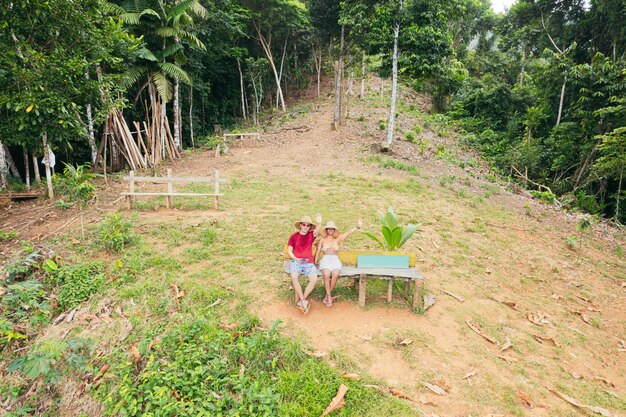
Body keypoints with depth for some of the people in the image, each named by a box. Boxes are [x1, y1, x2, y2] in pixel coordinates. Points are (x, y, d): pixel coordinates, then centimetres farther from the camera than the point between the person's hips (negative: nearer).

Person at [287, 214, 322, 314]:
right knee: (294, 277, -30)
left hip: (309, 262, 1)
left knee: (314, 279, -23)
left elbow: (317, 230, -13)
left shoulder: (311, 235, 10)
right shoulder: (293, 236, 9)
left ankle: (300, 301, -11)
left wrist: (319, 223, -35)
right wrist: (296, 259, -11)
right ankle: (303, 301, -19)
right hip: (296, 261, -1)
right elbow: (289, 251, 7)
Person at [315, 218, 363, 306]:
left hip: (335, 260, 1)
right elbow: (318, 251, 8)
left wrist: (357, 227, -12)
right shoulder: (322, 240, 17)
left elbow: (348, 233, 3)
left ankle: (327, 295, -16)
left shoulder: (338, 239, 16)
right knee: (326, 275, -32)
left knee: (335, 274, -32)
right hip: (325, 259, 0)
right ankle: (329, 297, -22)